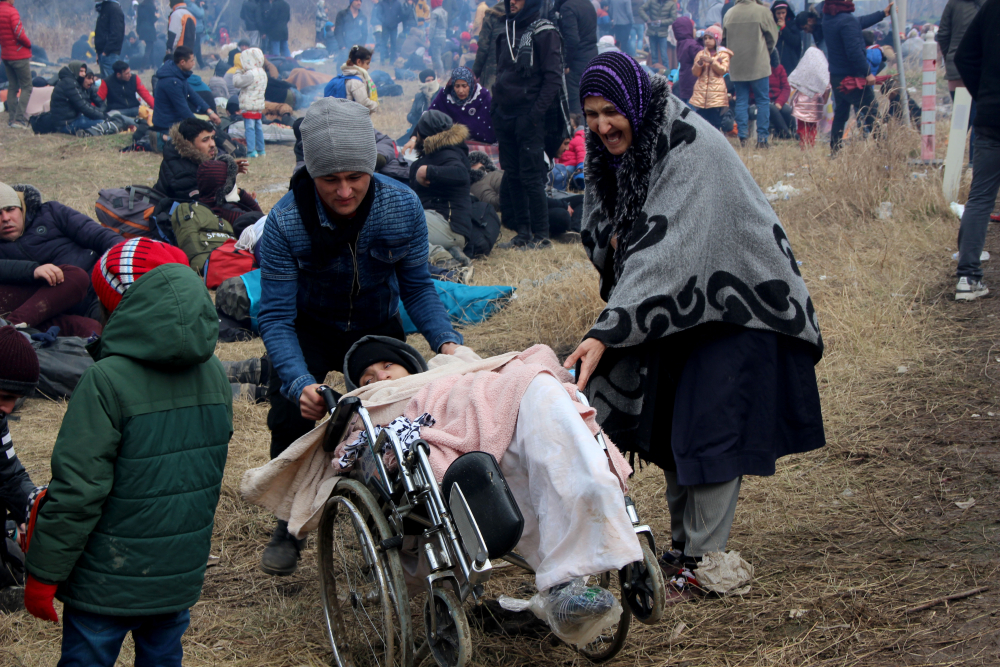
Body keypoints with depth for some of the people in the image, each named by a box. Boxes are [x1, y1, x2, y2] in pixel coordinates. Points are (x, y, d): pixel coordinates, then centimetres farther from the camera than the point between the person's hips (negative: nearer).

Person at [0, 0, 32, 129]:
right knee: (26, 87, -3)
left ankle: (11, 119, 13)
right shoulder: (11, 11, -16)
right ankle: (19, 119, -10)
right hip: (19, 55, -8)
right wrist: (28, 44, -4)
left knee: (12, 87, 14)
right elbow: (19, 33, -21)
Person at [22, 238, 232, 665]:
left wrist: (43, 574, -11)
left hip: (110, 582, -6)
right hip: (182, 577, 6)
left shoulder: (109, 381, -21)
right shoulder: (213, 374, 1)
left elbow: (77, 489, -20)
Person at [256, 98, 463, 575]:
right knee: (291, 416, -21)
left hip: (378, 328, 2)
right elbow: (276, 318, -26)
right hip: (310, 332, -1)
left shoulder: (402, 206, -23)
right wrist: (301, 384, -43)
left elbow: (417, 287, -10)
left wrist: (446, 340, -28)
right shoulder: (286, 222, -29)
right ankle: (288, 527, 5)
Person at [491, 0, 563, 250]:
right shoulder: (506, 31, 15)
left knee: (531, 176, -7)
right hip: (505, 116, 7)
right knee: (512, 175, 8)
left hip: (529, 116, -7)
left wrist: (537, 112, -19)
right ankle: (523, 233, 15)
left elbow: (553, 77, -12)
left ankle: (541, 236, -1)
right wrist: (496, 107, 13)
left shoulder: (544, 31, -7)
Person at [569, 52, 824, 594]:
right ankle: (683, 546, 27)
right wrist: (615, 241, -17)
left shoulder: (691, 149, -27)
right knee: (669, 428, 13)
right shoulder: (613, 151, -1)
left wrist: (607, 332, -40)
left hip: (731, 300, -8)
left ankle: (700, 563, -1)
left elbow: (667, 249, -35)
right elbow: (598, 235, 10)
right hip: (676, 307, 8)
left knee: (709, 432, -8)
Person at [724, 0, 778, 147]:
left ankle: (742, 137, 3)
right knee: (763, 100, 5)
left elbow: (724, 38, 9)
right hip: (759, 65, -3)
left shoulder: (729, 13, 1)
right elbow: (773, 36, 0)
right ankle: (762, 138, 0)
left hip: (736, 66, 3)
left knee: (741, 101, 9)